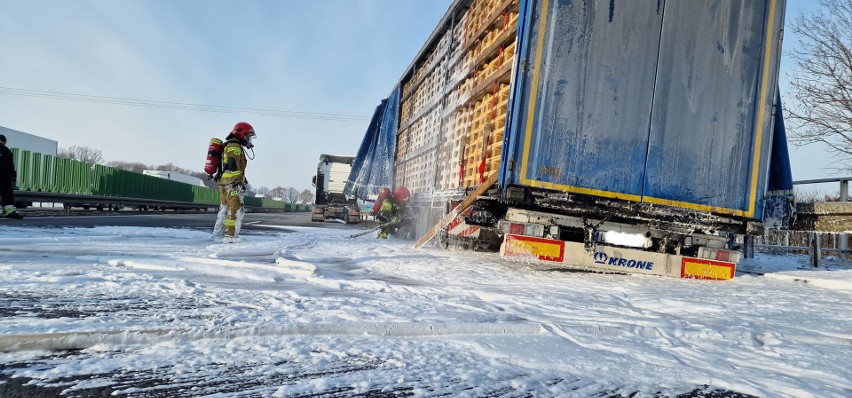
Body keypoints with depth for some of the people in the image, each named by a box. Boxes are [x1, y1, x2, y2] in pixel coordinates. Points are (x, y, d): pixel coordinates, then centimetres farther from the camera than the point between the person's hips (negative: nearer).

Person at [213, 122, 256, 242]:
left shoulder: (228, 145, 24)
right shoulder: (235, 146, -10)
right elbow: (234, 166, -20)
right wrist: (240, 183, -22)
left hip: (223, 182, 10)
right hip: (232, 183, -10)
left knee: (225, 207, 19)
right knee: (236, 210, -9)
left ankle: (218, 232, 29)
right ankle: (230, 236, -11)